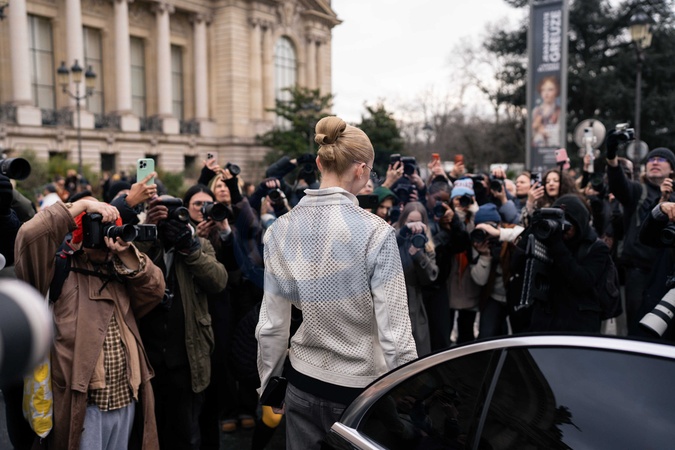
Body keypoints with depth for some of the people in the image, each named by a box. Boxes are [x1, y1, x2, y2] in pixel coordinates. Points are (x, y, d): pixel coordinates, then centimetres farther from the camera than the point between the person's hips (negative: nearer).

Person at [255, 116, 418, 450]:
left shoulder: (281, 230, -5)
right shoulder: (375, 232, -18)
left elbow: (271, 325, 0)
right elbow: (394, 331, -17)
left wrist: (269, 385, 13)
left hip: (302, 383, 4)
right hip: (361, 387, -3)